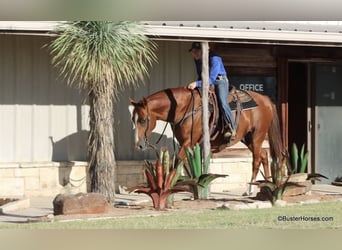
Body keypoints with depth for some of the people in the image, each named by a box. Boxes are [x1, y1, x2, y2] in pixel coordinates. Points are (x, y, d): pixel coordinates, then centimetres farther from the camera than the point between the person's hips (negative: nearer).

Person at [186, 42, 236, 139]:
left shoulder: (214, 59, -27)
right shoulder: (197, 60, -2)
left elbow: (211, 79, -32)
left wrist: (197, 83, -39)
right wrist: (196, 84, 1)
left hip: (220, 81, -8)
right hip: (205, 81, 8)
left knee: (222, 103, -25)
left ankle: (232, 129, -17)